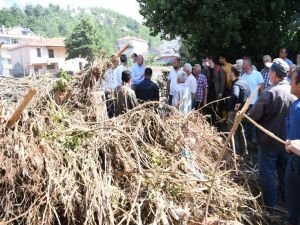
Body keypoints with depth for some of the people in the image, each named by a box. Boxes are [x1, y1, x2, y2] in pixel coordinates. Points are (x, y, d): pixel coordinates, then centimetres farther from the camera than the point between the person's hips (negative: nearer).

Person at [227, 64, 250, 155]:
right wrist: (240, 103, 6)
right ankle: (243, 153, 32)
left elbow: (235, 95, -43)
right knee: (241, 133, 21)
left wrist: (234, 105, -29)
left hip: (235, 112, -9)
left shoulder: (236, 84, -22)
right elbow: (247, 96, 17)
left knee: (233, 135, 1)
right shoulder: (245, 83, 9)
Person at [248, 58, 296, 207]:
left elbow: (253, 116, -19)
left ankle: (270, 203, 22)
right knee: (284, 170, 23)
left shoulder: (270, 93, -23)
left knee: (267, 172, 10)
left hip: (269, 140, -6)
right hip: (287, 140, 6)